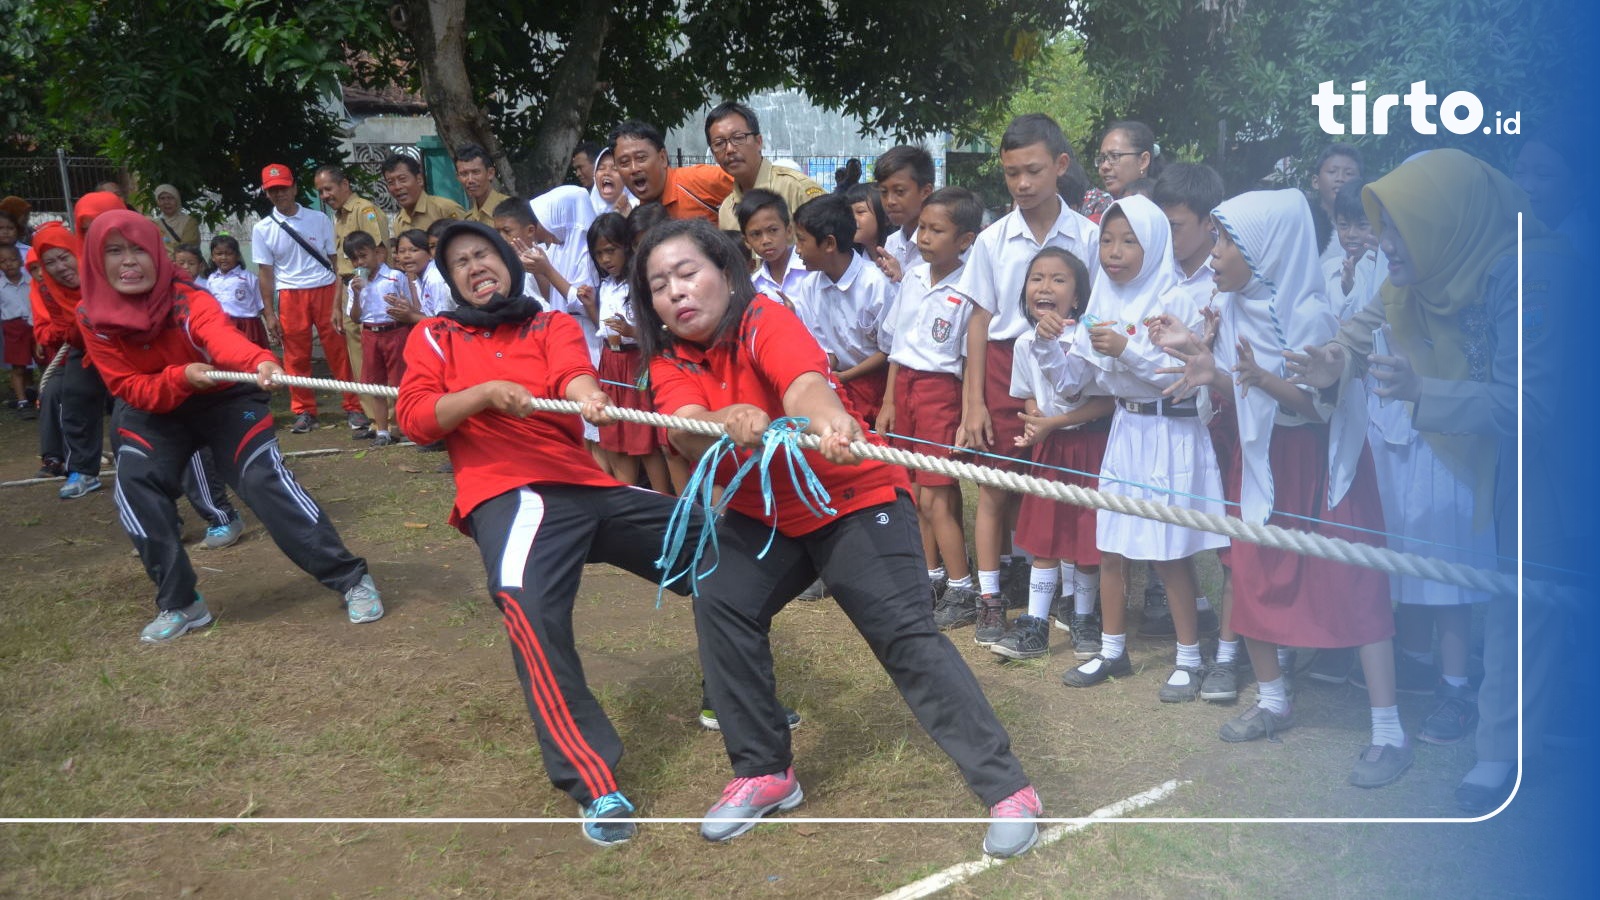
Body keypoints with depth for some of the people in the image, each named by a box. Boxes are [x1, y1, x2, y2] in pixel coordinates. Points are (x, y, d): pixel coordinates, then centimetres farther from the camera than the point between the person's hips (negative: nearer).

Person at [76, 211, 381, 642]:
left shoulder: (187, 299, -28)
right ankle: (179, 604, -2)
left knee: (265, 479, -18)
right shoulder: (92, 318, -16)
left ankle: (351, 578, -10)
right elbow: (128, 389, -18)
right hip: (154, 411, 4)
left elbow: (221, 335, -50)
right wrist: (180, 377, -38)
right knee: (136, 487, -18)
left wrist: (260, 361, -71)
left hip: (225, 400, -3)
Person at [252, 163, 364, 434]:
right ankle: (304, 412, 14)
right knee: (296, 357, 4)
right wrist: (269, 313, 1)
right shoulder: (262, 229, 5)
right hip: (290, 296, 1)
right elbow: (265, 272, 6)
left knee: (339, 352, -1)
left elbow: (335, 259, 7)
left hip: (326, 291, 0)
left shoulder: (319, 219, 5)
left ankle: (353, 408, 5)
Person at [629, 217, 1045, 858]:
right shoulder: (669, 360, -5)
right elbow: (686, 431, -26)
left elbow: (803, 383, -43)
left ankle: (1007, 788, -7)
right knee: (720, 606, -12)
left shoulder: (766, 321, -20)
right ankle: (764, 772, 5)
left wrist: (828, 419, -66)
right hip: (761, 513, 6)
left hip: (856, 499, -6)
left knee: (905, 633, -14)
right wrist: (732, 421, -49)